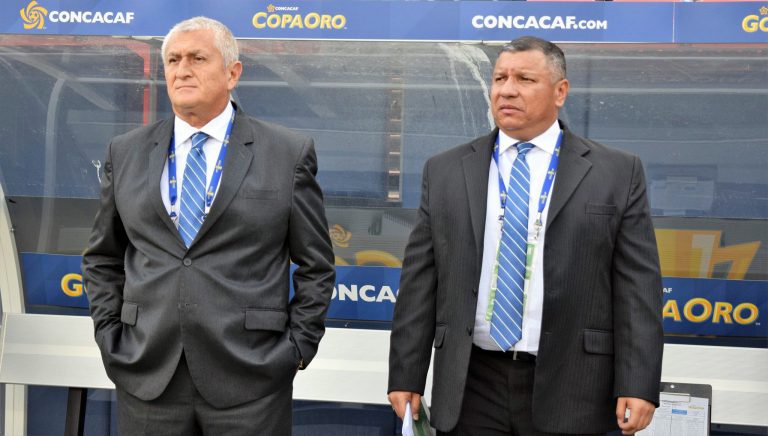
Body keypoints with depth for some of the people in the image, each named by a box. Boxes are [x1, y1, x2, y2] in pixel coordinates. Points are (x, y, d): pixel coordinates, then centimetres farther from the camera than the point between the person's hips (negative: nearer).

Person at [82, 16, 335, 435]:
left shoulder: (289, 153, 0)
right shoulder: (125, 153, 8)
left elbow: (315, 265, 4)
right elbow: (102, 259, 16)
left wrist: (298, 346, -2)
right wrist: (110, 334, 6)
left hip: (250, 377, -2)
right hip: (146, 377, 3)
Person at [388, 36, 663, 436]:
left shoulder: (617, 174, 1)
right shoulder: (445, 172, 7)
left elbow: (637, 286, -2)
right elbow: (419, 283, 6)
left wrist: (638, 386, -8)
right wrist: (406, 376, 2)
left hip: (569, 392, -1)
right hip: (471, 390, 2)